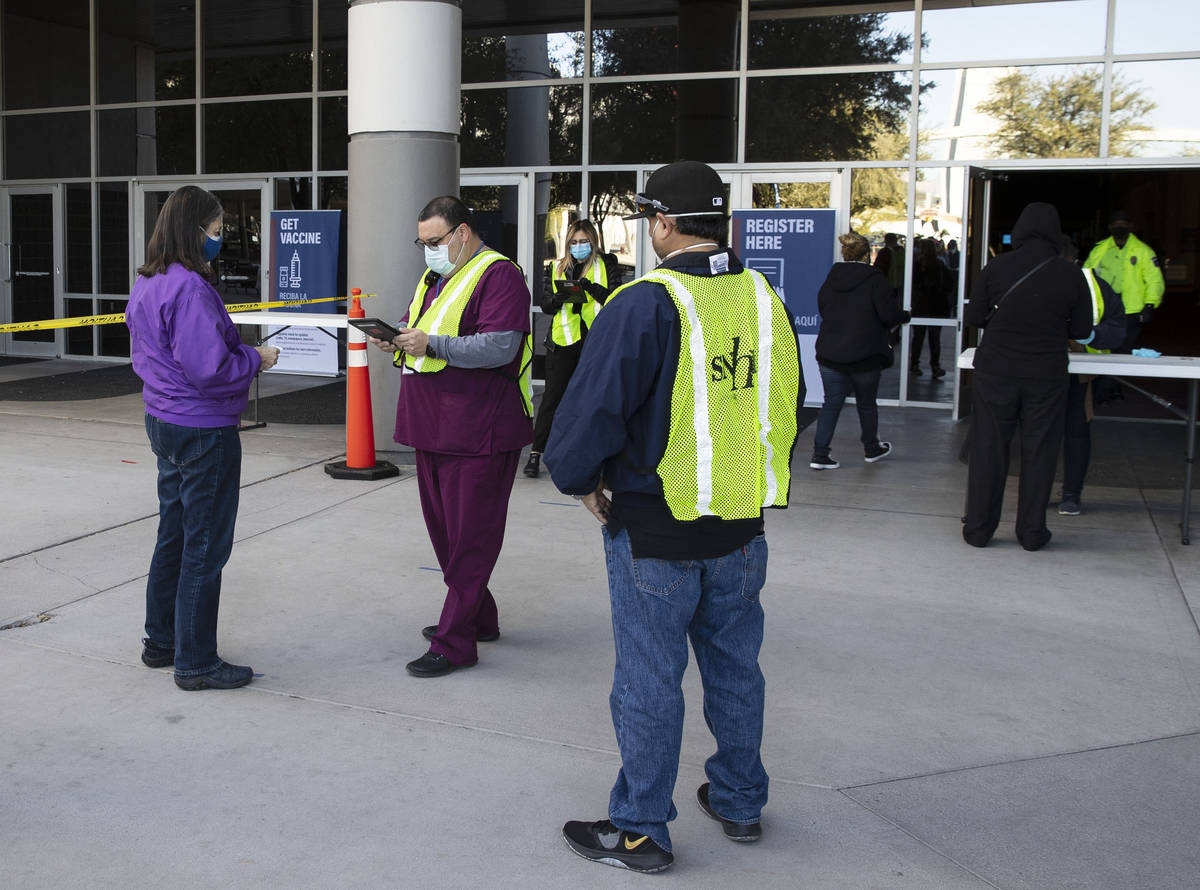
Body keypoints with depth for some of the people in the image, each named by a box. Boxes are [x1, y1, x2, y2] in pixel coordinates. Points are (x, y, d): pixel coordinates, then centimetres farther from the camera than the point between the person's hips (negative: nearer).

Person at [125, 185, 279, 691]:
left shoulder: (147, 283, 8)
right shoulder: (190, 287, -22)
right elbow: (208, 367, -26)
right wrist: (255, 359, -9)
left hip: (163, 420, 10)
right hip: (203, 431, -10)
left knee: (173, 532, 20)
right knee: (205, 545, 1)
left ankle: (161, 640, 32)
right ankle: (195, 663, 10)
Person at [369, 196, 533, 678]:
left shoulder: (498, 274, -10)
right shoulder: (435, 277, 20)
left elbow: (500, 347, -21)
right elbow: (418, 331, 27)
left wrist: (432, 344, -24)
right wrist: (397, 340, 4)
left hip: (479, 431, -10)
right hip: (434, 427, 10)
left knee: (469, 535, -3)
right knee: (443, 528, 16)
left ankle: (455, 642, 2)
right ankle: (478, 617, 30)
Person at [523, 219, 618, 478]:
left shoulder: (606, 265, 6)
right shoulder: (558, 268, 13)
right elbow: (545, 305, 10)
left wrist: (591, 288, -20)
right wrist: (559, 297, -12)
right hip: (562, 340, 1)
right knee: (552, 396, 0)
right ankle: (536, 452, 4)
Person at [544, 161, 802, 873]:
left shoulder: (644, 305, -17)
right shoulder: (766, 300, 3)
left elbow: (591, 412, -18)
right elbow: (791, 407, 15)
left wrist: (580, 480, 1)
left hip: (655, 532, -6)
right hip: (743, 528, 6)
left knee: (649, 680, 6)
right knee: (734, 666, 20)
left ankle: (641, 830, 19)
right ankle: (740, 803, 35)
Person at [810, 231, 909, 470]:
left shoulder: (830, 279, 2)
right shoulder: (875, 280, -12)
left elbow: (821, 308, 14)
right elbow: (889, 315, -15)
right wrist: (904, 316, 6)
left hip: (829, 354, 3)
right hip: (865, 356, -3)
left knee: (831, 403, 8)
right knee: (866, 403, 14)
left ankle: (820, 454, 1)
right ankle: (871, 449, 31)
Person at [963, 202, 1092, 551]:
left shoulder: (997, 267, -6)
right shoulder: (1071, 274, -5)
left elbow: (973, 316, 0)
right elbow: (1082, 329, 2)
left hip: (995, 371, 0)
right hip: (1047, 374, 0)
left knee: (988, 448, 7)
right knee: (1039, 452, 9)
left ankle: (978, 528, 13)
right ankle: (1032, 531, 15)